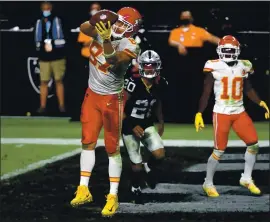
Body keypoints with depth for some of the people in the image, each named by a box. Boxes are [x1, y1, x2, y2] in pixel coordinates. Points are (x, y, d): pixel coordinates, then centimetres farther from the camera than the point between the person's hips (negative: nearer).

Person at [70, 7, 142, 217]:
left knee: (112, 148, -1)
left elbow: (113, 60, -37)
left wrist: (106, 40, -52)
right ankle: (84, 190, 13)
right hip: (92, 95, 5)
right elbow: (84, 28, -18)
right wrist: (98, 20, -34)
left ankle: (113, 196, 5)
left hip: (112, 99, -5)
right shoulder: (105, 29, -5)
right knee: (88, 142, 7)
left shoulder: (129, 46, -21)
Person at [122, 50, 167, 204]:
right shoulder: (133, 83, -25)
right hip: (130, 127, -4)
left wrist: (161, 122, 17)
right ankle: (136, 189, 30)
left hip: (147, 125, 4)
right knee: (137, 164, 0)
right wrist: (132, 127, -19)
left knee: (160, 155, -14)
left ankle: (149, 168, 22)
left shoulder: (160, 84, -7)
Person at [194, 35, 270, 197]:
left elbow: (248, 90, 15)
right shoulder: (214, 67, -8)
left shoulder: (243, 67, 5)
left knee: (254, 144, -2)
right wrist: (199, 113, -10)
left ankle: (247, 178, 15)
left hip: (239, 112, 5)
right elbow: (206, 93, -4)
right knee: (219, 151, -4)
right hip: (221, 113, -5)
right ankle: (208, 183, 13)